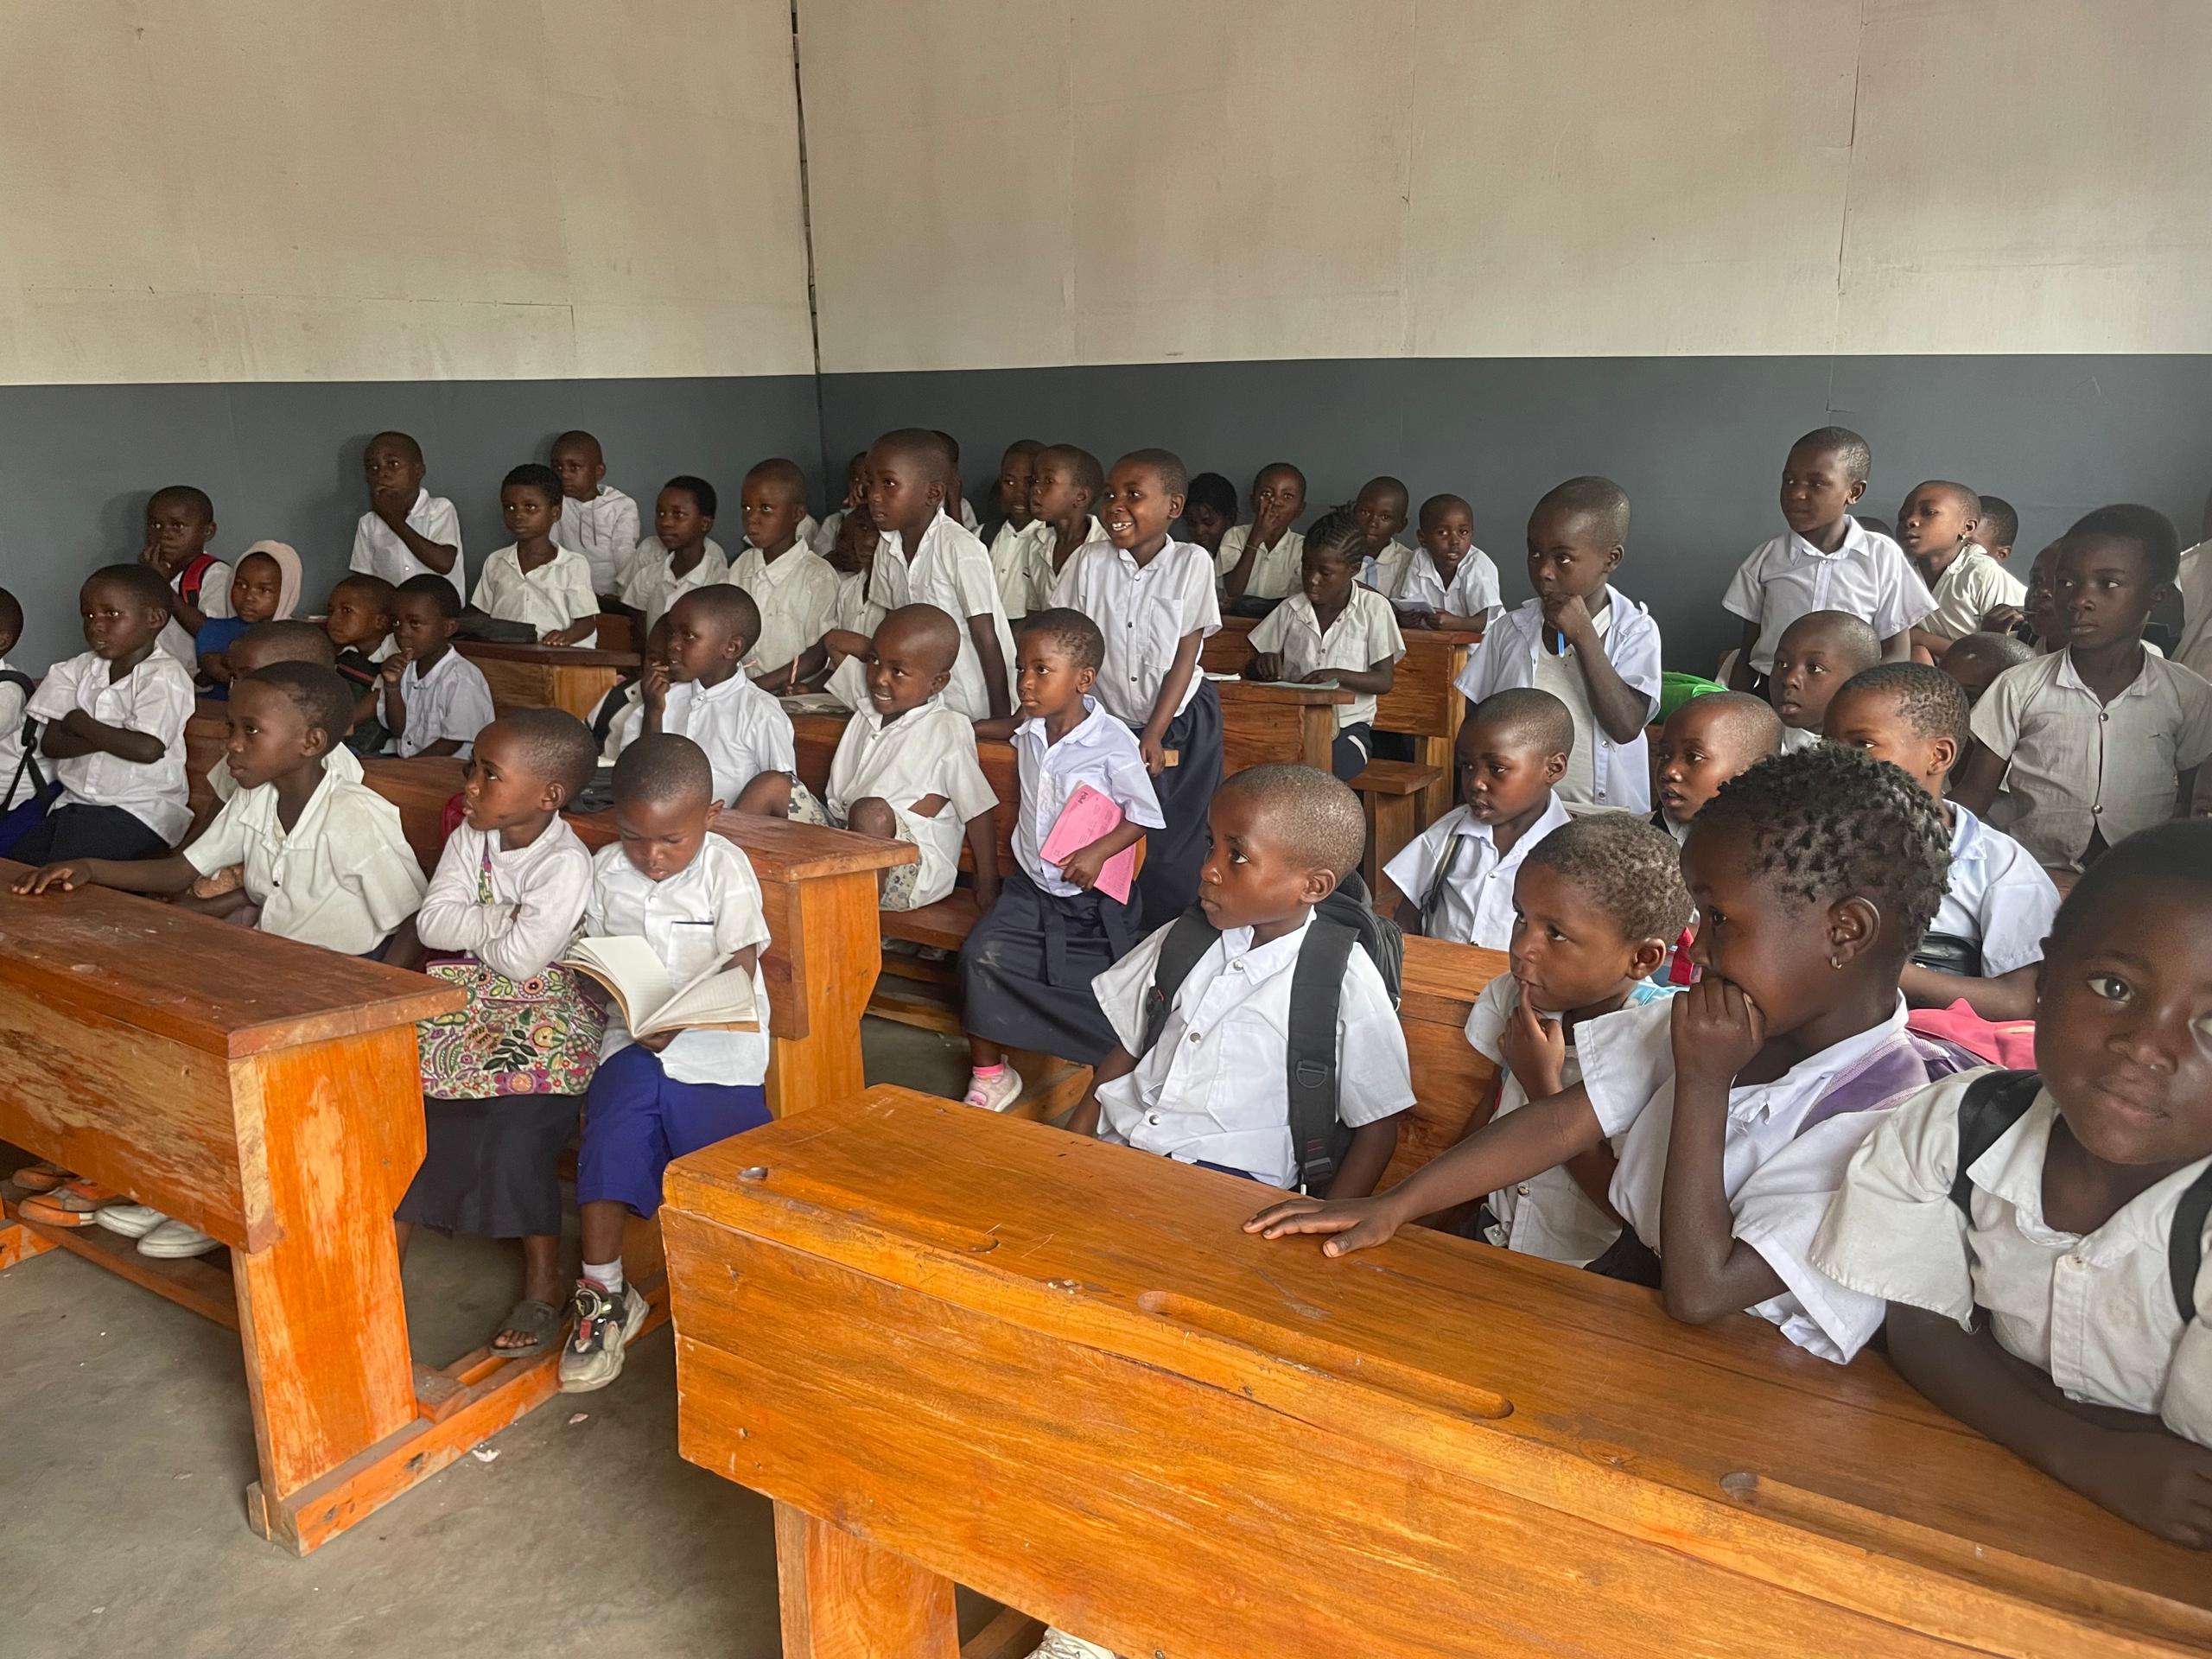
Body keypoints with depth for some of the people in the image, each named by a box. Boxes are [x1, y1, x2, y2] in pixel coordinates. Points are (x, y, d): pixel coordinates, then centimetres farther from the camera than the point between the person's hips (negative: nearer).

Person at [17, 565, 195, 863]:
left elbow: (148, 749, -23)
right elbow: (49, 743, 2)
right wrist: (111, 737, -14)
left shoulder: (164, 676, -9)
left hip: (137, 811, -6)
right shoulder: (80, 670, 10)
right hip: (73, 802, 6)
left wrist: (83, 725, -9)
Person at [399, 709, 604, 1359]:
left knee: (518, 1130, -21)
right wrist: (501, 922, -15)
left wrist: (471, 926, -6)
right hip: (470, 1002, 7)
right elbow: (430, 924, -3)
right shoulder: (470, 838, 2)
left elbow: (521, 959, -24)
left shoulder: (566, 865, -19)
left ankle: (544, 1279, -1)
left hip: (545, 1017, -7)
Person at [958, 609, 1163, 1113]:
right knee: (982, 954, -16)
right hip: (1030, 885, 4)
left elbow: (1144, 815, -10)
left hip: (1092, 897, -4)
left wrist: (1098, 852, -21)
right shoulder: (1027, 735, 3)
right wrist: (1020, 859, 13)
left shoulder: (1113, 742, -15)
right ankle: (988, 1072, -3)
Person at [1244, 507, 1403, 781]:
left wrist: (1338, 675, -20)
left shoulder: (1374, 608, 0)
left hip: (1348, 727, -2)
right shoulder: (1291, 610, 7)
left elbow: (1384, 681, -2)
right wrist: (1263, 663, -11)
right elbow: (1250, 672, 14)